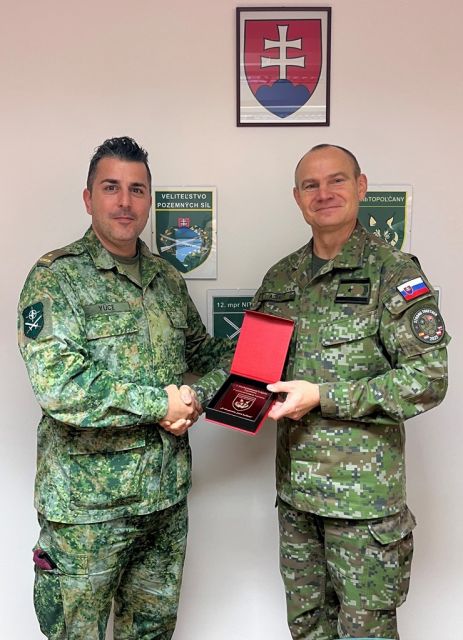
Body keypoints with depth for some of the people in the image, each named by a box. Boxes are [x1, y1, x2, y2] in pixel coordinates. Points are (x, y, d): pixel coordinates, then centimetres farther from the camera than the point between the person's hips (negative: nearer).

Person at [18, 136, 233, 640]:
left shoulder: (167, 278, 8)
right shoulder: (56, 278, -11)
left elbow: (204, 351, 16)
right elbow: (57, 385, -23)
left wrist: (196, 398, -6)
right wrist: (160, 403, -18)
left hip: (168, 493, 6)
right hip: (88, 504, -5)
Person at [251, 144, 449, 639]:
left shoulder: (394, 273, -10)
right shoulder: (281, 278, 7)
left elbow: (428, 380, -16)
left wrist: (322, 397, -19)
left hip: (365, 488, -5)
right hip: (295, 483, 5)